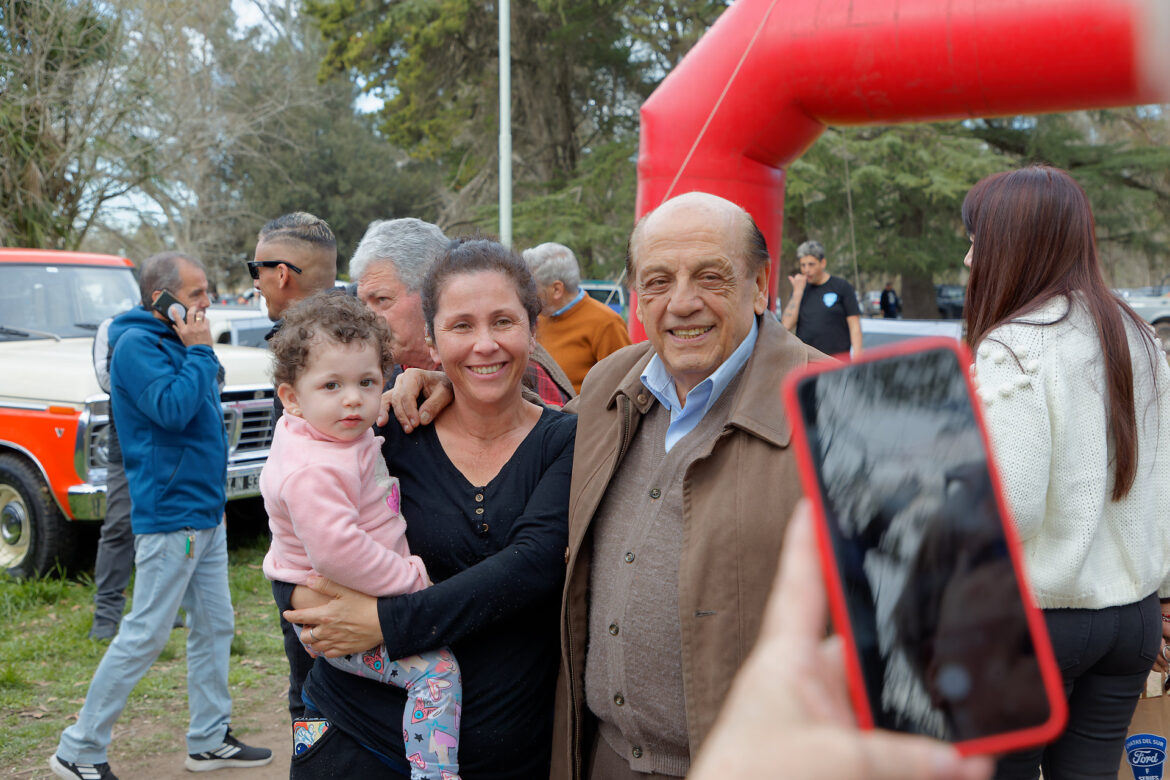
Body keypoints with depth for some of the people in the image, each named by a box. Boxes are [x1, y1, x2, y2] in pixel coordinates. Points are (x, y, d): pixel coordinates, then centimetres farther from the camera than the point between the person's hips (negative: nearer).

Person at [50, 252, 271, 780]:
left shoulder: (175, 342, 14)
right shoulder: (137, 345, -13)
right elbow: (172, 409, -26)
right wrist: (199, 351, -17)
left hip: (204, 512, 10)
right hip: (169, 514, -10)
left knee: (214, 627, 14)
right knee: (144, 636, -4)